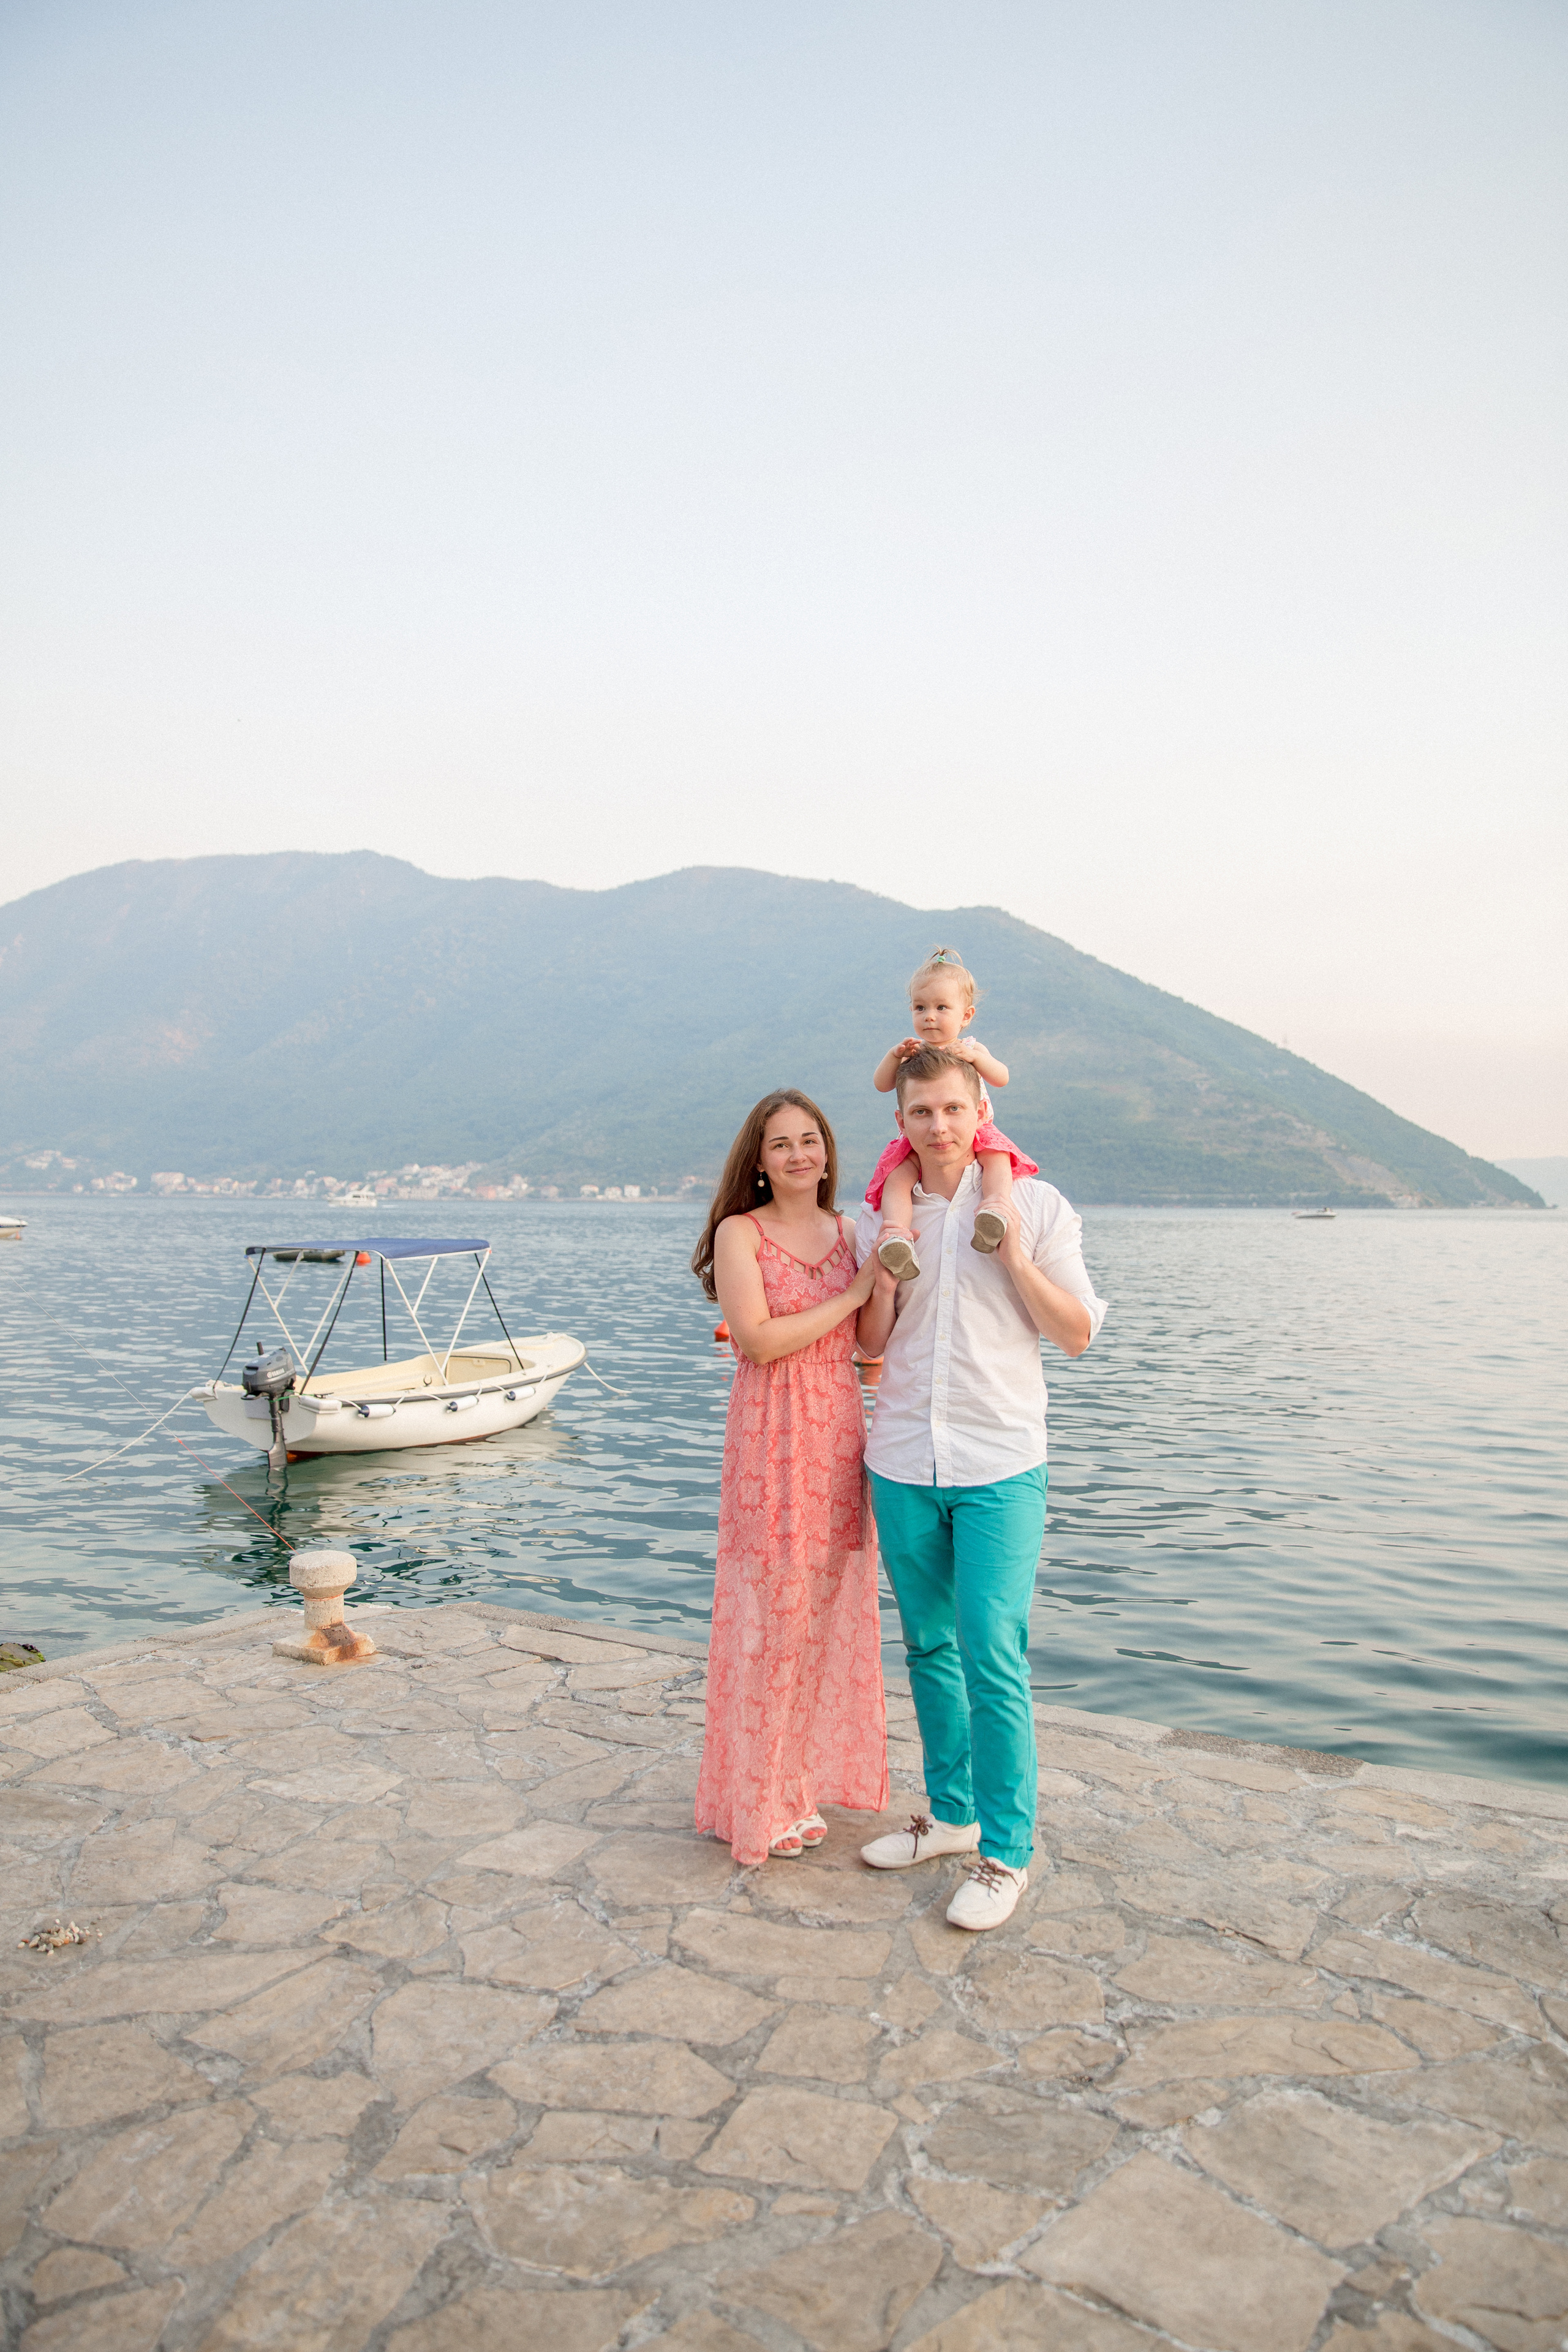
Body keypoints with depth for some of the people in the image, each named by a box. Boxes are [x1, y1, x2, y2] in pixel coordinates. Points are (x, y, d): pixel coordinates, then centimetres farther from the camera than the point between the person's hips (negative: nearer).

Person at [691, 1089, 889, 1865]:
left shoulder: (845, 1233, 11)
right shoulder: (740, 1233, -5)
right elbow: (758, 1338, -16)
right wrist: (852, 1294, -12)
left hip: (841, 1433, 5)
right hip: (771, 1436, -5)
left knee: (831, 1603, 11)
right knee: (770, 1608, 1)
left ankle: (811, 1773, 29)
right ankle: (759, 1801, 17)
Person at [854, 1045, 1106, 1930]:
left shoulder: (1035, 1205, -2)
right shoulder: (881, 1217, 6)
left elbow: (1079, 1333, -2)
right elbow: (873, 1345, 10)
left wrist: (1017, 1258, -15)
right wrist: (885, 1272, -7)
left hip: (1000, 1465, -4)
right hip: (903, 1463, 4)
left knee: (993, 1657, -7)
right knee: (931, 1646, 14)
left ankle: (1008, 1851, 8)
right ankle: (953, 1815, 30)